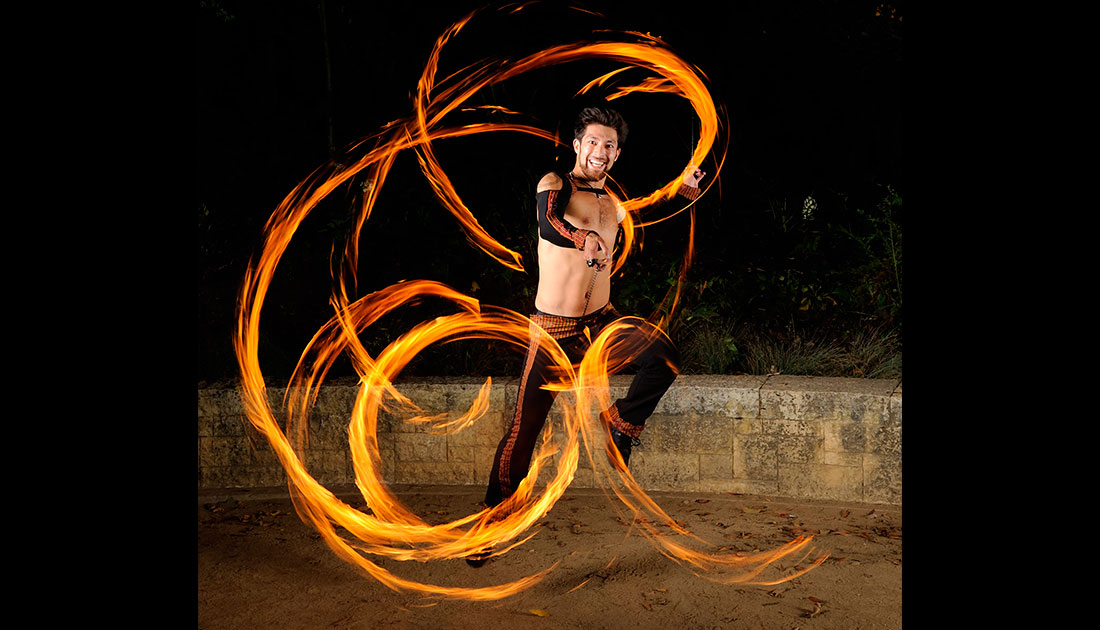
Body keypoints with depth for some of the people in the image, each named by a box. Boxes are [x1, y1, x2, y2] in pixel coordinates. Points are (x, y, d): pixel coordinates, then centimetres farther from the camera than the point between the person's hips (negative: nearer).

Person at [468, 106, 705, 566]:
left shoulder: (617, 205, 10)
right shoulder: (554, 184, -5)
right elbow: (549, 223, -27)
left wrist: (684, 195, 8)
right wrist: (583, 238, -48)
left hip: (602, 322, 4)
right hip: (552, 330, -3)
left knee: (663, 355, -25)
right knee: (524, 429, -2)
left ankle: (622, 421, 2)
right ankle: (493, 518, 16)